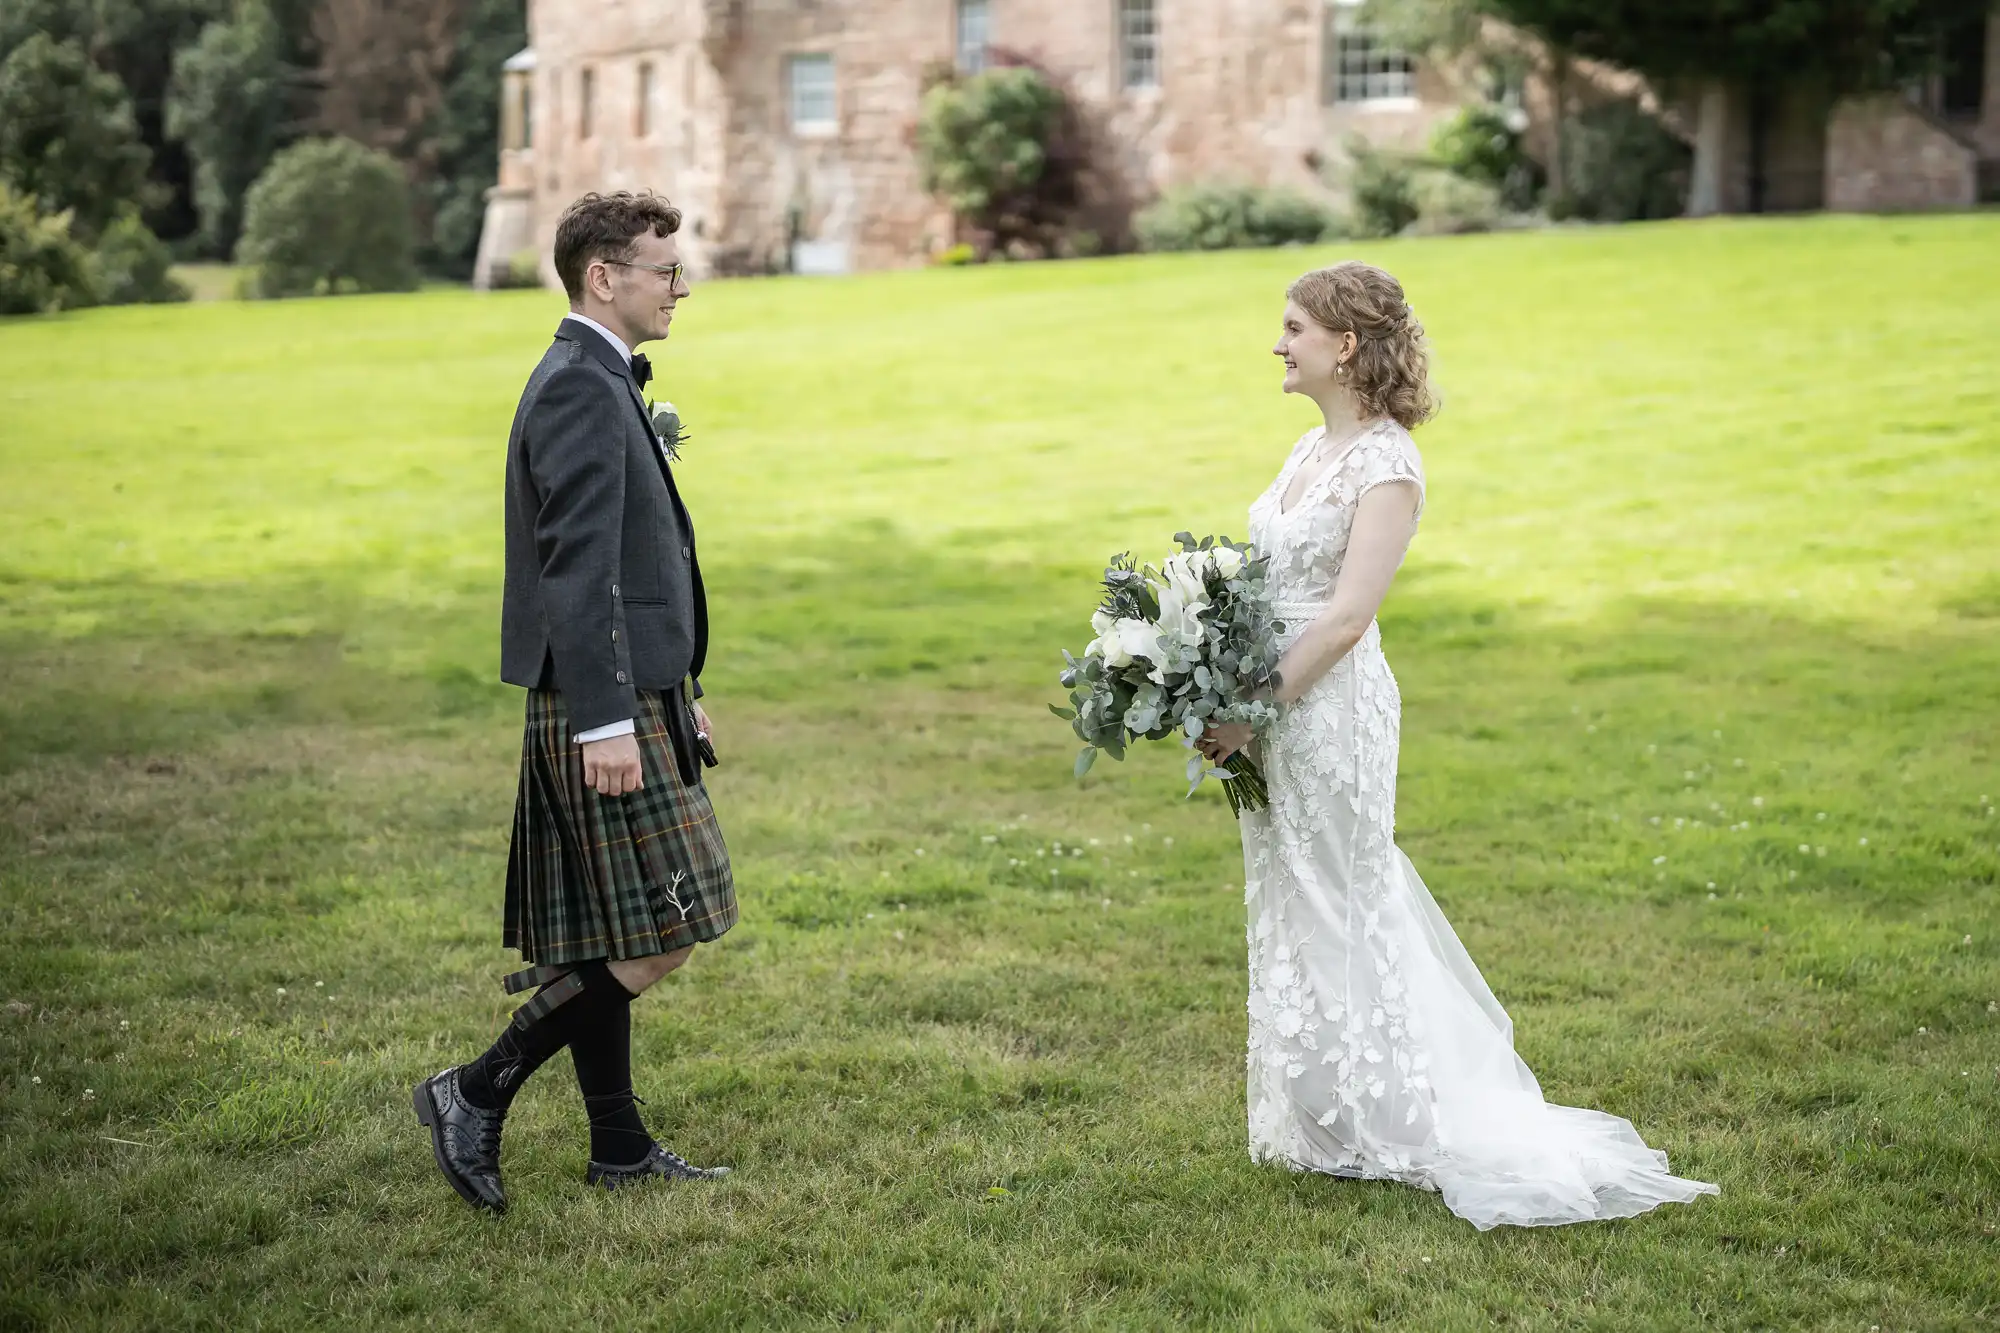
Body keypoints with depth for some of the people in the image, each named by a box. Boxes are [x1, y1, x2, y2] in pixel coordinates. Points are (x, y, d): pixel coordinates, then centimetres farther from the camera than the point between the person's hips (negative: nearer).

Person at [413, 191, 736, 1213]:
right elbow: (578, 570, -21)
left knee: (607, 942, 13)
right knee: (658, 934, -7)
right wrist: (607, 721, -24)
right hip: (606, 708, -10)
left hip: (632, 698, 10)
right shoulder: (579, 389, -15)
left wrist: (677, 691, 25)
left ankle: (619, 1148, 20)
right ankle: (477, 1093, 0)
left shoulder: (599, 383, 18)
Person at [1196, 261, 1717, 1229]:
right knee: (1293, 905, 15)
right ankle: (1323, 1114, 28)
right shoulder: (1314, 448, 11)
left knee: (1329, 910, 1)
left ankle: (1354, 1124, 15)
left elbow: (1346, 615, -21)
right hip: (1272, 708, 9)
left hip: (1329, 707, -9)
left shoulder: (1386, 462, -15)